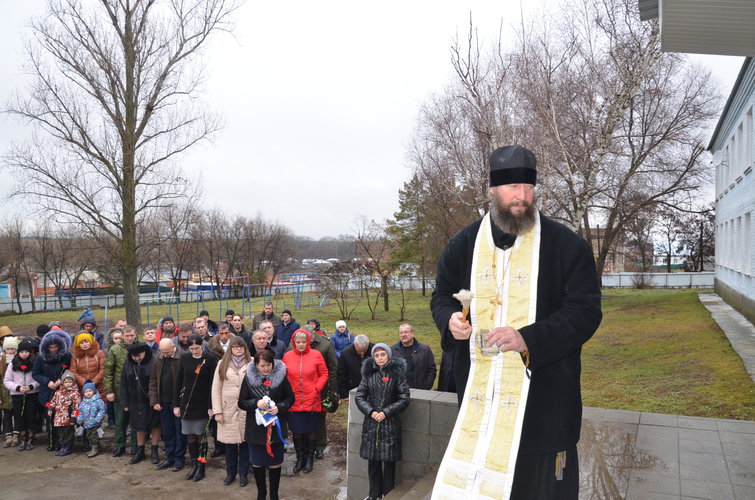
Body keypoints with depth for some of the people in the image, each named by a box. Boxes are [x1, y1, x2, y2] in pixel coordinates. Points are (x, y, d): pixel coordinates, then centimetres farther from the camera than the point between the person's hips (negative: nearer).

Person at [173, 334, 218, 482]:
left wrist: (211, 407, -11)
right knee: (190, 436, 9)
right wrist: (176, 404, 3)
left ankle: (201, 467, 16)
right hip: (186, 403, 4)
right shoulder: (184, 358, 1)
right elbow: (178, 382, 6)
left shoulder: (210, 359, -10)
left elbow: (212, 384, -8)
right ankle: (194, 465, 22)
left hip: (202, 404, -3)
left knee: (201, 435, 3)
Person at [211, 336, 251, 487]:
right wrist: (217, 411, -3)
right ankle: (230, 473, 26)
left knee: (245, 440, 5)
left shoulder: (252, 363, -1)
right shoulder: (223, 364, 4)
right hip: (227, 409, 1)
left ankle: (243, 473, 22)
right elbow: (216, 388, 2)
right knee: (229, 441, 8)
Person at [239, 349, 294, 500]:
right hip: (255, 429, 1)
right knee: (257, 463, 12)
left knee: (275, 463, 10)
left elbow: (290, 398, 0)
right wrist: (256, 403, -21)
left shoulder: (281, 376, -7)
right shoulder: (249, 378, -5)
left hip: (276, 427, -1)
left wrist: (279, 407, -18)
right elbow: (241, 403, -3)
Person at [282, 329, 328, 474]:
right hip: (294, 401, 1)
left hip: (312, 401, -1)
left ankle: (310, 458, 30)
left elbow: (324, 374, 1)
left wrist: (316, 389, -10)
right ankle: (300, 458, 28)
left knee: (310, 431, 12)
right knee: (297, 431, 9)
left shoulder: (316, 355, -5)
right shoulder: (287, 356, -1)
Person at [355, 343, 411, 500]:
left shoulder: (397, 374, -5)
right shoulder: (369, 374, 2)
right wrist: (371, 412, -10)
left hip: (390, 424, -2)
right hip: (371, 423, 3)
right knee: (373, 459, 10)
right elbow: (360, 396, 4)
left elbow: (404, 399, -6)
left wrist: (386, 412, -12)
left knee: (389, 460, 4)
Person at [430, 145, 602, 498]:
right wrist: (450, 319, -8)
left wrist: (529, 339, -22)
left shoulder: (567, 245, -5)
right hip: (477, 395, 3)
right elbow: (441, 296, 16)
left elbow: (585, 310, -9)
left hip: (543, 397, -2)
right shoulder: (464, 244, 5)